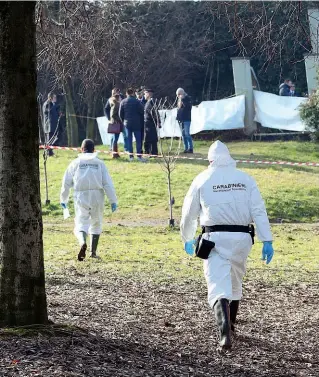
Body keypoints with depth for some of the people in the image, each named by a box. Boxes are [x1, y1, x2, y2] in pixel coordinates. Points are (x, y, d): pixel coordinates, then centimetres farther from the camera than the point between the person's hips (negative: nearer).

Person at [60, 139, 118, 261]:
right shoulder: (99, 163, 6)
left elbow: (66, 183, 7)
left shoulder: (75, 163, 6)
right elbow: (108, 183, -1)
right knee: (96, 224, 17)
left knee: (81, 223, -4)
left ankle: (83, 243, -35)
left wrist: (63, 199, 20)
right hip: (97, 196, 1)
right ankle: (93, 252, 18)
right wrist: (113, 201, 1)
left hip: (81, 196, -1)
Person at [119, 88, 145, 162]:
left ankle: (131, 156, 2)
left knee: (129, 140, 5)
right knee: (138, 140, 2)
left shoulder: (123, 102, 0)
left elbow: (120, 114, 4)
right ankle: (139, 155, -3)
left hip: (127, 123, 2)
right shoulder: (137, 101, -6)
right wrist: (141, 121, 12)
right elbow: (142, 112, -4)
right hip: (137, 123, -2)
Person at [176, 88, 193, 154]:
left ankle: (190, 148, -9)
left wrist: (182, 99, -18)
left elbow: (186, 106, -22)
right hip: (180, 119, 8)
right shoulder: (179, 99, 16)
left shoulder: (187, 98, -6)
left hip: (186, 119, -8)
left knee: (187, 134, -11)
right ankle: (186, 148, 11)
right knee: (183, 135, 8)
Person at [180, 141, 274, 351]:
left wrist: (187, 239, 26)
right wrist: (267, 241, -2)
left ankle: (225, 333, -27)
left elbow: (188, 214, 10)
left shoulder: (203, 179, 4)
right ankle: (230, 325, 37)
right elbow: (259, 211, -1)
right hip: (242, 238, 3)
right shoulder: (245, 179, 7)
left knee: (219, 287, -8)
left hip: (215, 238, -3)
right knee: (235, 282, 23)